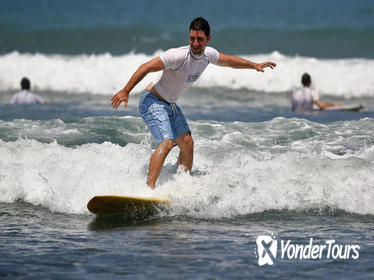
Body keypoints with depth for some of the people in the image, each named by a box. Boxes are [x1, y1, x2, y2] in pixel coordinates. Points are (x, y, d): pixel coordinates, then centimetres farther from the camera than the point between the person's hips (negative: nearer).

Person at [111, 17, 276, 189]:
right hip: (153, 102, -8)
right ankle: (149, 187, -29)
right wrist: (125, 91, -29)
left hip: (170, 104, 8)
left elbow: (229, 61, 19)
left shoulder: (208, 55, -3)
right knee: (167, 143, -24)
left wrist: (255, 65, 20)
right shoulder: (179, 56, -28)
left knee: (187, 144, 5)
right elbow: (146, 67, -26)